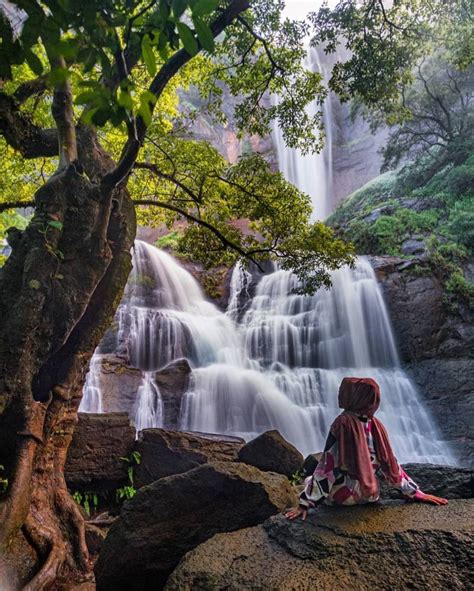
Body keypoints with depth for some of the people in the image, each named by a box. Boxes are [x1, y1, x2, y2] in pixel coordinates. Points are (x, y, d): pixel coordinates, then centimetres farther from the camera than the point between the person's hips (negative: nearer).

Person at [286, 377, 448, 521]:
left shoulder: (343, 423, -23)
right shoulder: (375, 425, -8)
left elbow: (327, 465, -23)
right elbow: (389, 462, -4)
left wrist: (305, 503, -19)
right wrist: (416, 492, 8)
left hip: (342, 496, -4)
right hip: (370, 494, 4)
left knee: (309, 480, 24)